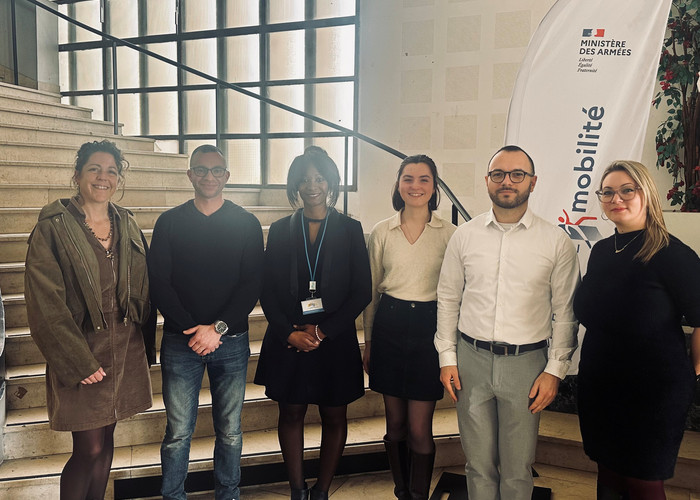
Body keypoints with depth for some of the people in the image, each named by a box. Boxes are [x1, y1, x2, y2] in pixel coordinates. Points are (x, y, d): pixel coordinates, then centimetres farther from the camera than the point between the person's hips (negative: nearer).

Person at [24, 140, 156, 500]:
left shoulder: (128, 226, 8)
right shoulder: (52, 228, -8)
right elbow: (45, 302, -12)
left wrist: (146, 348, 9)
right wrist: (78, 361, -15)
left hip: (125, 350, 5)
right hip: (81, 353, -5)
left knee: (105, 443, 15)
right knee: (90, 450, -1)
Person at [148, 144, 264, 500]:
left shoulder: (246, 224, 3)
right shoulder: (169, 222, 4)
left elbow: (252, 284, -3)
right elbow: (158, 283, -1)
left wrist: (218, 328, -12)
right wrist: (192, 329, -11)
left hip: (231, 341, 0)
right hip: (180, 341, 0)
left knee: (230, 432, 10)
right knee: (178, 433, 6)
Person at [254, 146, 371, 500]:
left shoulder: (350, 229, 0)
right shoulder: (281, 230, 4)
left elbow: (362, 292, -3)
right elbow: (267, 291, 3)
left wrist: (323, 331, -11)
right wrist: (290, 333, -10)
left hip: (335, 340, -1)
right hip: (289, 340, 1)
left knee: (334, 418, 10)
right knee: (291, 414, 10)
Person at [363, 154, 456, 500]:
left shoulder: (449, 233, -1)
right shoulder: (382, 232, 3)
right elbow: (371, 291, 9)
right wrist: (368, 344, 10)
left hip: (429, 328, -2)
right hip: (389, 326, 2)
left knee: (419, 429, 0)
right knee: (395, 424, 13)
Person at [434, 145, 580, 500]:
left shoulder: (556, 242, -2)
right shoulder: (465, 235, 3)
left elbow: (565, 312, 2)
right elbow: (447, 299, 8)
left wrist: (555, 370, -2)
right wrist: (447, 357, 4)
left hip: (526, 362, -1)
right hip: (471, 358, 2)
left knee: (518, 470, 10)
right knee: (478, 464, 13)